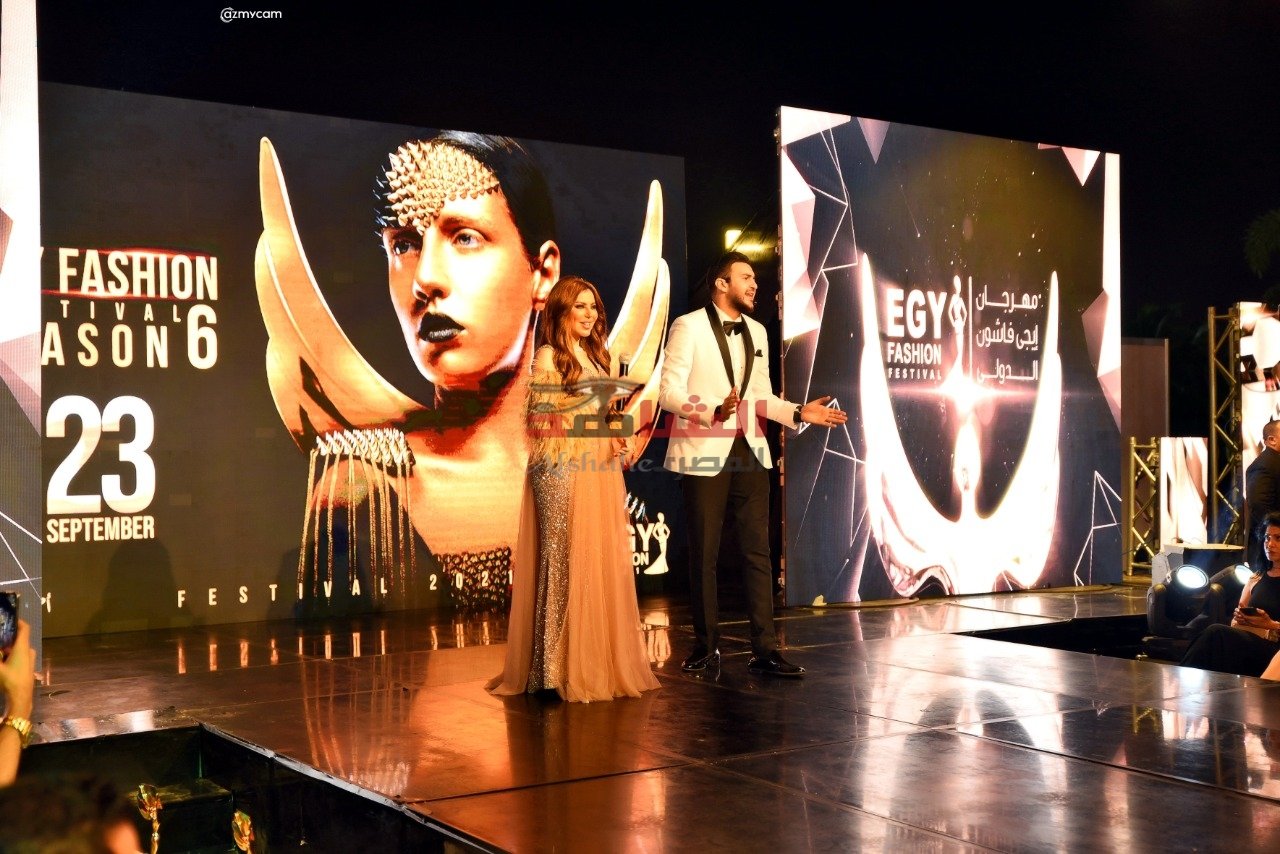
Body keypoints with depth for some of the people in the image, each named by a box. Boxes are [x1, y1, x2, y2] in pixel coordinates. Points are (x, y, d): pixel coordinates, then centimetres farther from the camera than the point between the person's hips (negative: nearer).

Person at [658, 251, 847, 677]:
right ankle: (706, 646, 17)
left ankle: (764, 649, 7)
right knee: (704, 554, 4)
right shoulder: (688, 326, -6)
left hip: (749, 452, 5)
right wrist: (715, 410, -26)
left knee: (758, 551, 3)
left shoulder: (756, 331, 14)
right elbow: (668, 392, -11)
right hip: (704, 454, -5)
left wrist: (798, 413, 3)